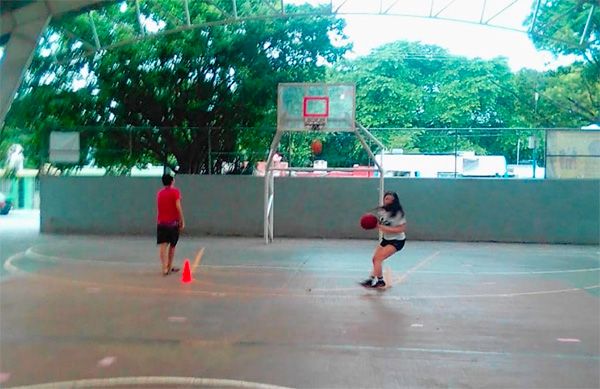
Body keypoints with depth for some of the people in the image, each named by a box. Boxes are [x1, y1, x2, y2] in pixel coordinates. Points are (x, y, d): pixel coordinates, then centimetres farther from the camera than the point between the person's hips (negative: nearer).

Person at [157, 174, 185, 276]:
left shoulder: (159, 193, 10)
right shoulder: (175, 191, -5)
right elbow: (178, 207, -13)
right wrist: (182, 221, -8)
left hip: (161, 222, 3)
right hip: (173, 222, -3)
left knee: (163, 246, -5)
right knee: (172, 245, 13)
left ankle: (165, 268, -19)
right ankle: (169, 267, 23)